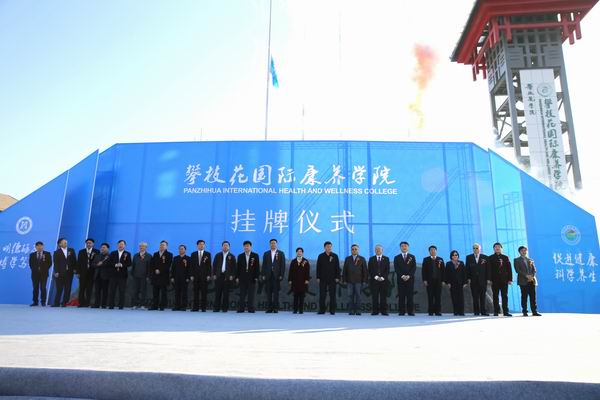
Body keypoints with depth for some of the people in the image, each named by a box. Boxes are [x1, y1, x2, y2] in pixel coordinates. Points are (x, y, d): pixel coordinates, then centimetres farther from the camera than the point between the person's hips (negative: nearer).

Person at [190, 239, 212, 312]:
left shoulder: (207, 254, 6)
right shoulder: (193, 254, 11)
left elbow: (209, 265, 2)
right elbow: (192, 265, 7)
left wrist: (209, 275, -6)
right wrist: (191, 275, -1)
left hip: (204, 276, -1)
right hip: (196, 276, 2)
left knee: (204, 292, 0)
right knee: (196, 292, 2)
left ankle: (203, 308, 4)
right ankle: (195, 307, 6)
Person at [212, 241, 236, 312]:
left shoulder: (231, 256, 6)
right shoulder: (218, 255, 11)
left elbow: (234, 267, 3)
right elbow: (214, 265, 9)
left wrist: (232, 276, -6)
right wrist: (214, 274, 0)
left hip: (227, 276, -1)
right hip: (219, 276, 1)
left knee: (226, 293, 0)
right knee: (218, 292, 1)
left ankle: (225, 308, 6)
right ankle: (216, 308, 6)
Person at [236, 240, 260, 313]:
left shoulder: (255, 255, 3)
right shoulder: (240, 256, 9)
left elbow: (257, 267, 1)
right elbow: (238, 267, 8)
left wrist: (256, 277, -5)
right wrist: (237, 277, 1)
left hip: (252, 278, -1)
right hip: (242, 278, 2)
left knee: (251, 295, 1)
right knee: (242, 295, 2)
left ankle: (251, 308, 6)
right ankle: (241, 308, 7)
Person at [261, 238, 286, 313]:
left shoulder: (281, 253, 6)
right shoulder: (266, 253, 12)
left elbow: (283, 265, 1)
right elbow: (264, 265, 9)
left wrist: (281, 275, -6)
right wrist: (263, 275, 1)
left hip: (276, 275, -2)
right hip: (268, 275, 2)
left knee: (276, 292, -1)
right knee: (269, 292, 2)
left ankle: (276, 308, 4)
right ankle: (269, 308, 7)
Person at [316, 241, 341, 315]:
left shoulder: (335, 256, 5)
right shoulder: (321, 256, 6)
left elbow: (337, 267, 4)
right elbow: (318, 267, 5)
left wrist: (337, 277, -3)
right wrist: (318, 277, -1)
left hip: (332, 278, 0)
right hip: (323, 278, 0)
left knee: (332, 295, 2)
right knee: (322, 295, 2)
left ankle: (332, 310, 8)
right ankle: (322, 310, 8)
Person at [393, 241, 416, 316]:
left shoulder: (412, 257, 11)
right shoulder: (397, 258, 10)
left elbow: (414, 268, 2)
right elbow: (396, 269, 1)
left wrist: (408, 276, -10)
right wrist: (402, 276, -12)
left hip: (410, 278, 0)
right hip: (400, 279, 0)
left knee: (410, 295, -2)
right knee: (401, 296, -2)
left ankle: (411, 311, 1)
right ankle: (401, 311, 1)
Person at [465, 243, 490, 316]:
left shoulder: (485, 257, 6)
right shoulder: (469, 257, 7)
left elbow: (487, 269, 3)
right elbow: (467, 268, 6)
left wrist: (488, 279, -3)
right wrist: (468, 278, -3)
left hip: (483, 280, 0)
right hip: (473, 280, 0)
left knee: (483, 296, 2)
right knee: (475, 297, 1)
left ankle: (483, 311, 7)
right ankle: (476, 311, 5)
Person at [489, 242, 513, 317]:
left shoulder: (505, 258, 13)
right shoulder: (490, 258, 8)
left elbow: (509, 269, 9)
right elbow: (489, 269, 2)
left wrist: (510, 279, 1)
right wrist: (489, 279, -7)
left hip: (504, 280, 1)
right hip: (495, 280, -1)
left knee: (505, 296, 1)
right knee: (495, 296, 0)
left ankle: (505, 311, 4)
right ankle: (496, 311, 4)